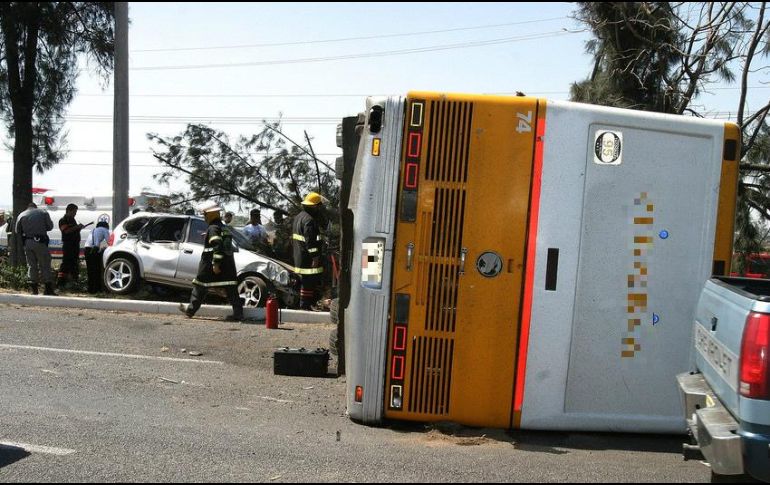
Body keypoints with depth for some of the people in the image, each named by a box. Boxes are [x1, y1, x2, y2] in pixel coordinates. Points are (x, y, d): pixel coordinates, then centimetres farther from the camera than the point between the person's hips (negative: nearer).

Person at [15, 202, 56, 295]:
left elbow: (18, 232, 10)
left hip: (27, 243, 3)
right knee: (45, 265, 0)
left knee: (31, 266, 10)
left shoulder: (21, 215, 11)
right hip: (40, 242, -3)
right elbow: (50, 226, 4)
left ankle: (33, 289, 9)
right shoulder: (43, 213, 5)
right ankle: (49, 289, -3)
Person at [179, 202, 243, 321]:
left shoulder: (213, 228, -10)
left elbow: (217, 246, -21)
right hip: (228, 265, 7)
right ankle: (238, 313, -4)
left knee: (200, 286, 7)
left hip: (211, 264, -7)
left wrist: (215, 264, -24)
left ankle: (190, 310, 17)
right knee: (231, 289, 2)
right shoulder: (225, 228, 16)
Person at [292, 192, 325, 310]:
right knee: (309, 283, -5)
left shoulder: (298, 217, 16)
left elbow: (294, 238, 23)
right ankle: (305, 306, -2)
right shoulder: (309, 220, -18)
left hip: (299, 256, 11)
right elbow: (310, 240, -23)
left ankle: (304, 305, 23)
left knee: (306, 283, 17)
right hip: (308, 258, -11)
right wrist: (315, 256, -20)